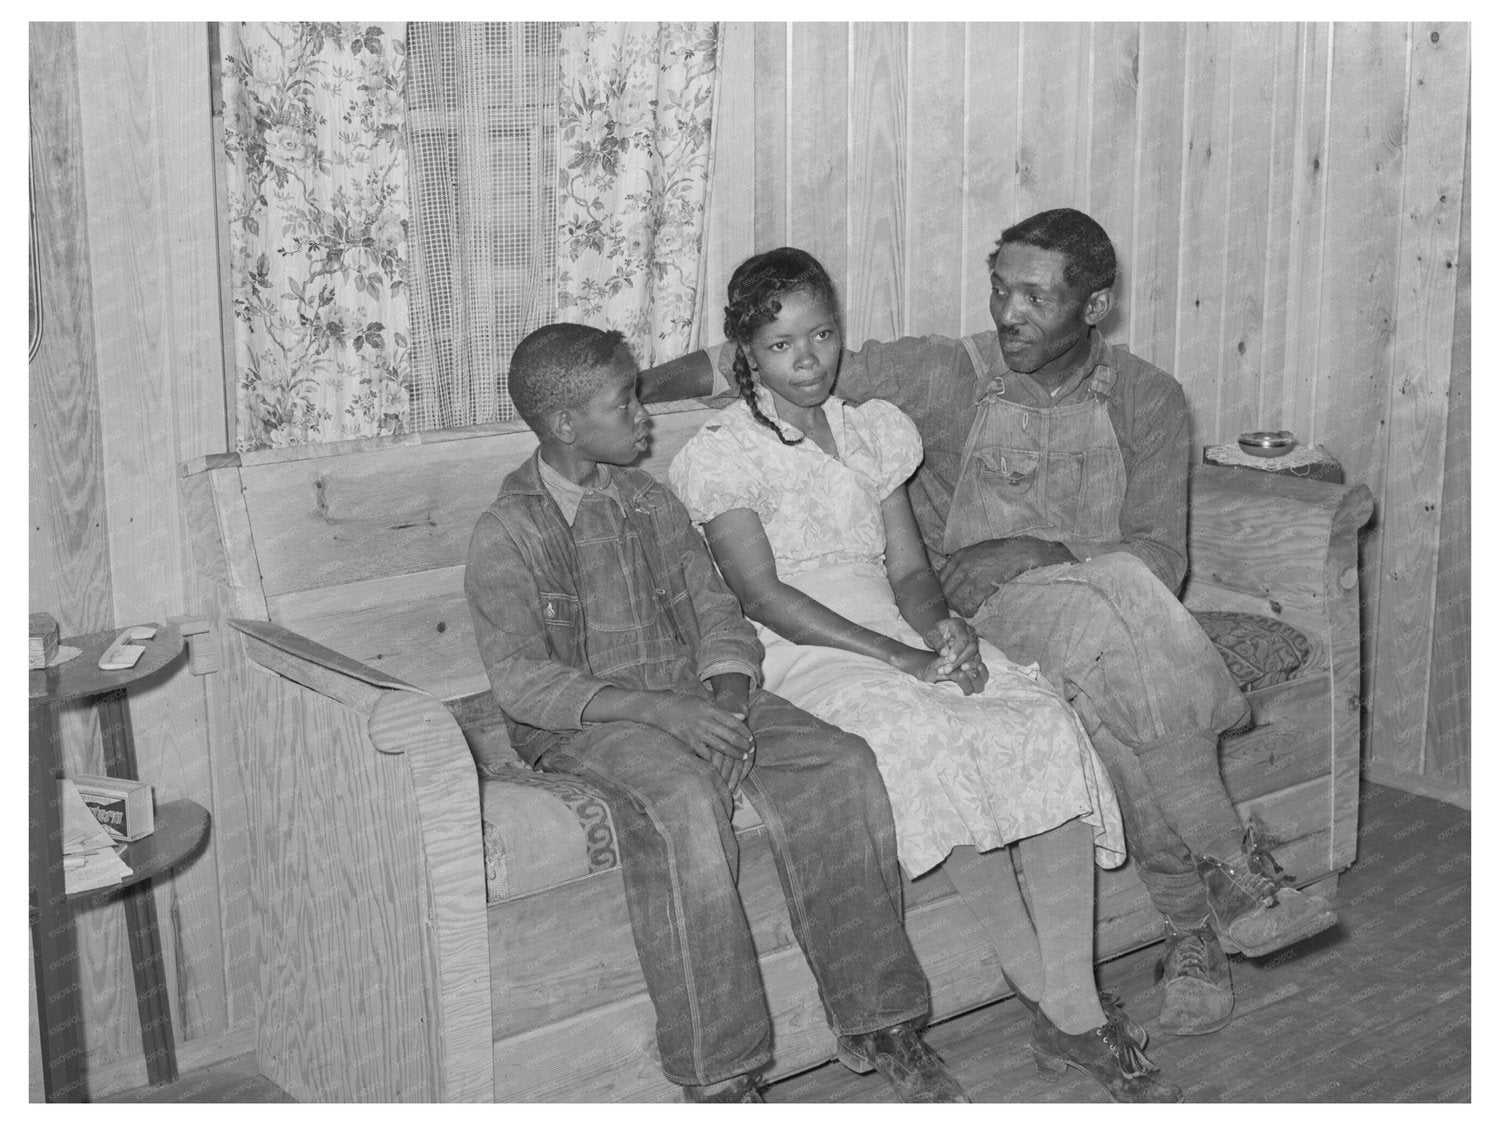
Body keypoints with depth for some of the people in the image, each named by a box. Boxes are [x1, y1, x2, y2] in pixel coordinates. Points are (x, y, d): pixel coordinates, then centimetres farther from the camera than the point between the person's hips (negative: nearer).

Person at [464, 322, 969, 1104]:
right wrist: (658, 710, -24)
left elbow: (715, 614, 10)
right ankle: (716, 1076, -29)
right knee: (683, 798, -37)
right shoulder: (506, 533, -6)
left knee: (841, 766, -17)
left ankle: (875, 1021, -10)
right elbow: (520, 680, -14)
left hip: (691, 691, 6)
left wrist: (729, 700, -12)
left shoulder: (652, 505, 12)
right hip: (581, 719, -5)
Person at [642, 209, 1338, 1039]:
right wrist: (623, 390, -9)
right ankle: (1231, 871, -26)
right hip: (990, 620, -1)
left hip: (1107, 613, 2)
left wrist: (1040, 553, -17)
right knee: (1114, 600, -35)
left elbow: (1163, 557, -3)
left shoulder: (1148, 401, 4)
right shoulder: (946, 375, -2)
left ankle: (1194, 929, -20)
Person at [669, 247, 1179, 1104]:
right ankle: (1059, 1001, -25)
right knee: (933, 743, -35)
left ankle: (1071, 1010, -24)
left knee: (1048, 726, -23)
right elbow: (764, 596, -10)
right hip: (805, 660, -5)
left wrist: (940, 626, -10)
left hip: (905, 639, 5)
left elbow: (908, 568, 14)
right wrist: (894, 655, -18)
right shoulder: (720, 456, 1)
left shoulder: (878, 430, 18)